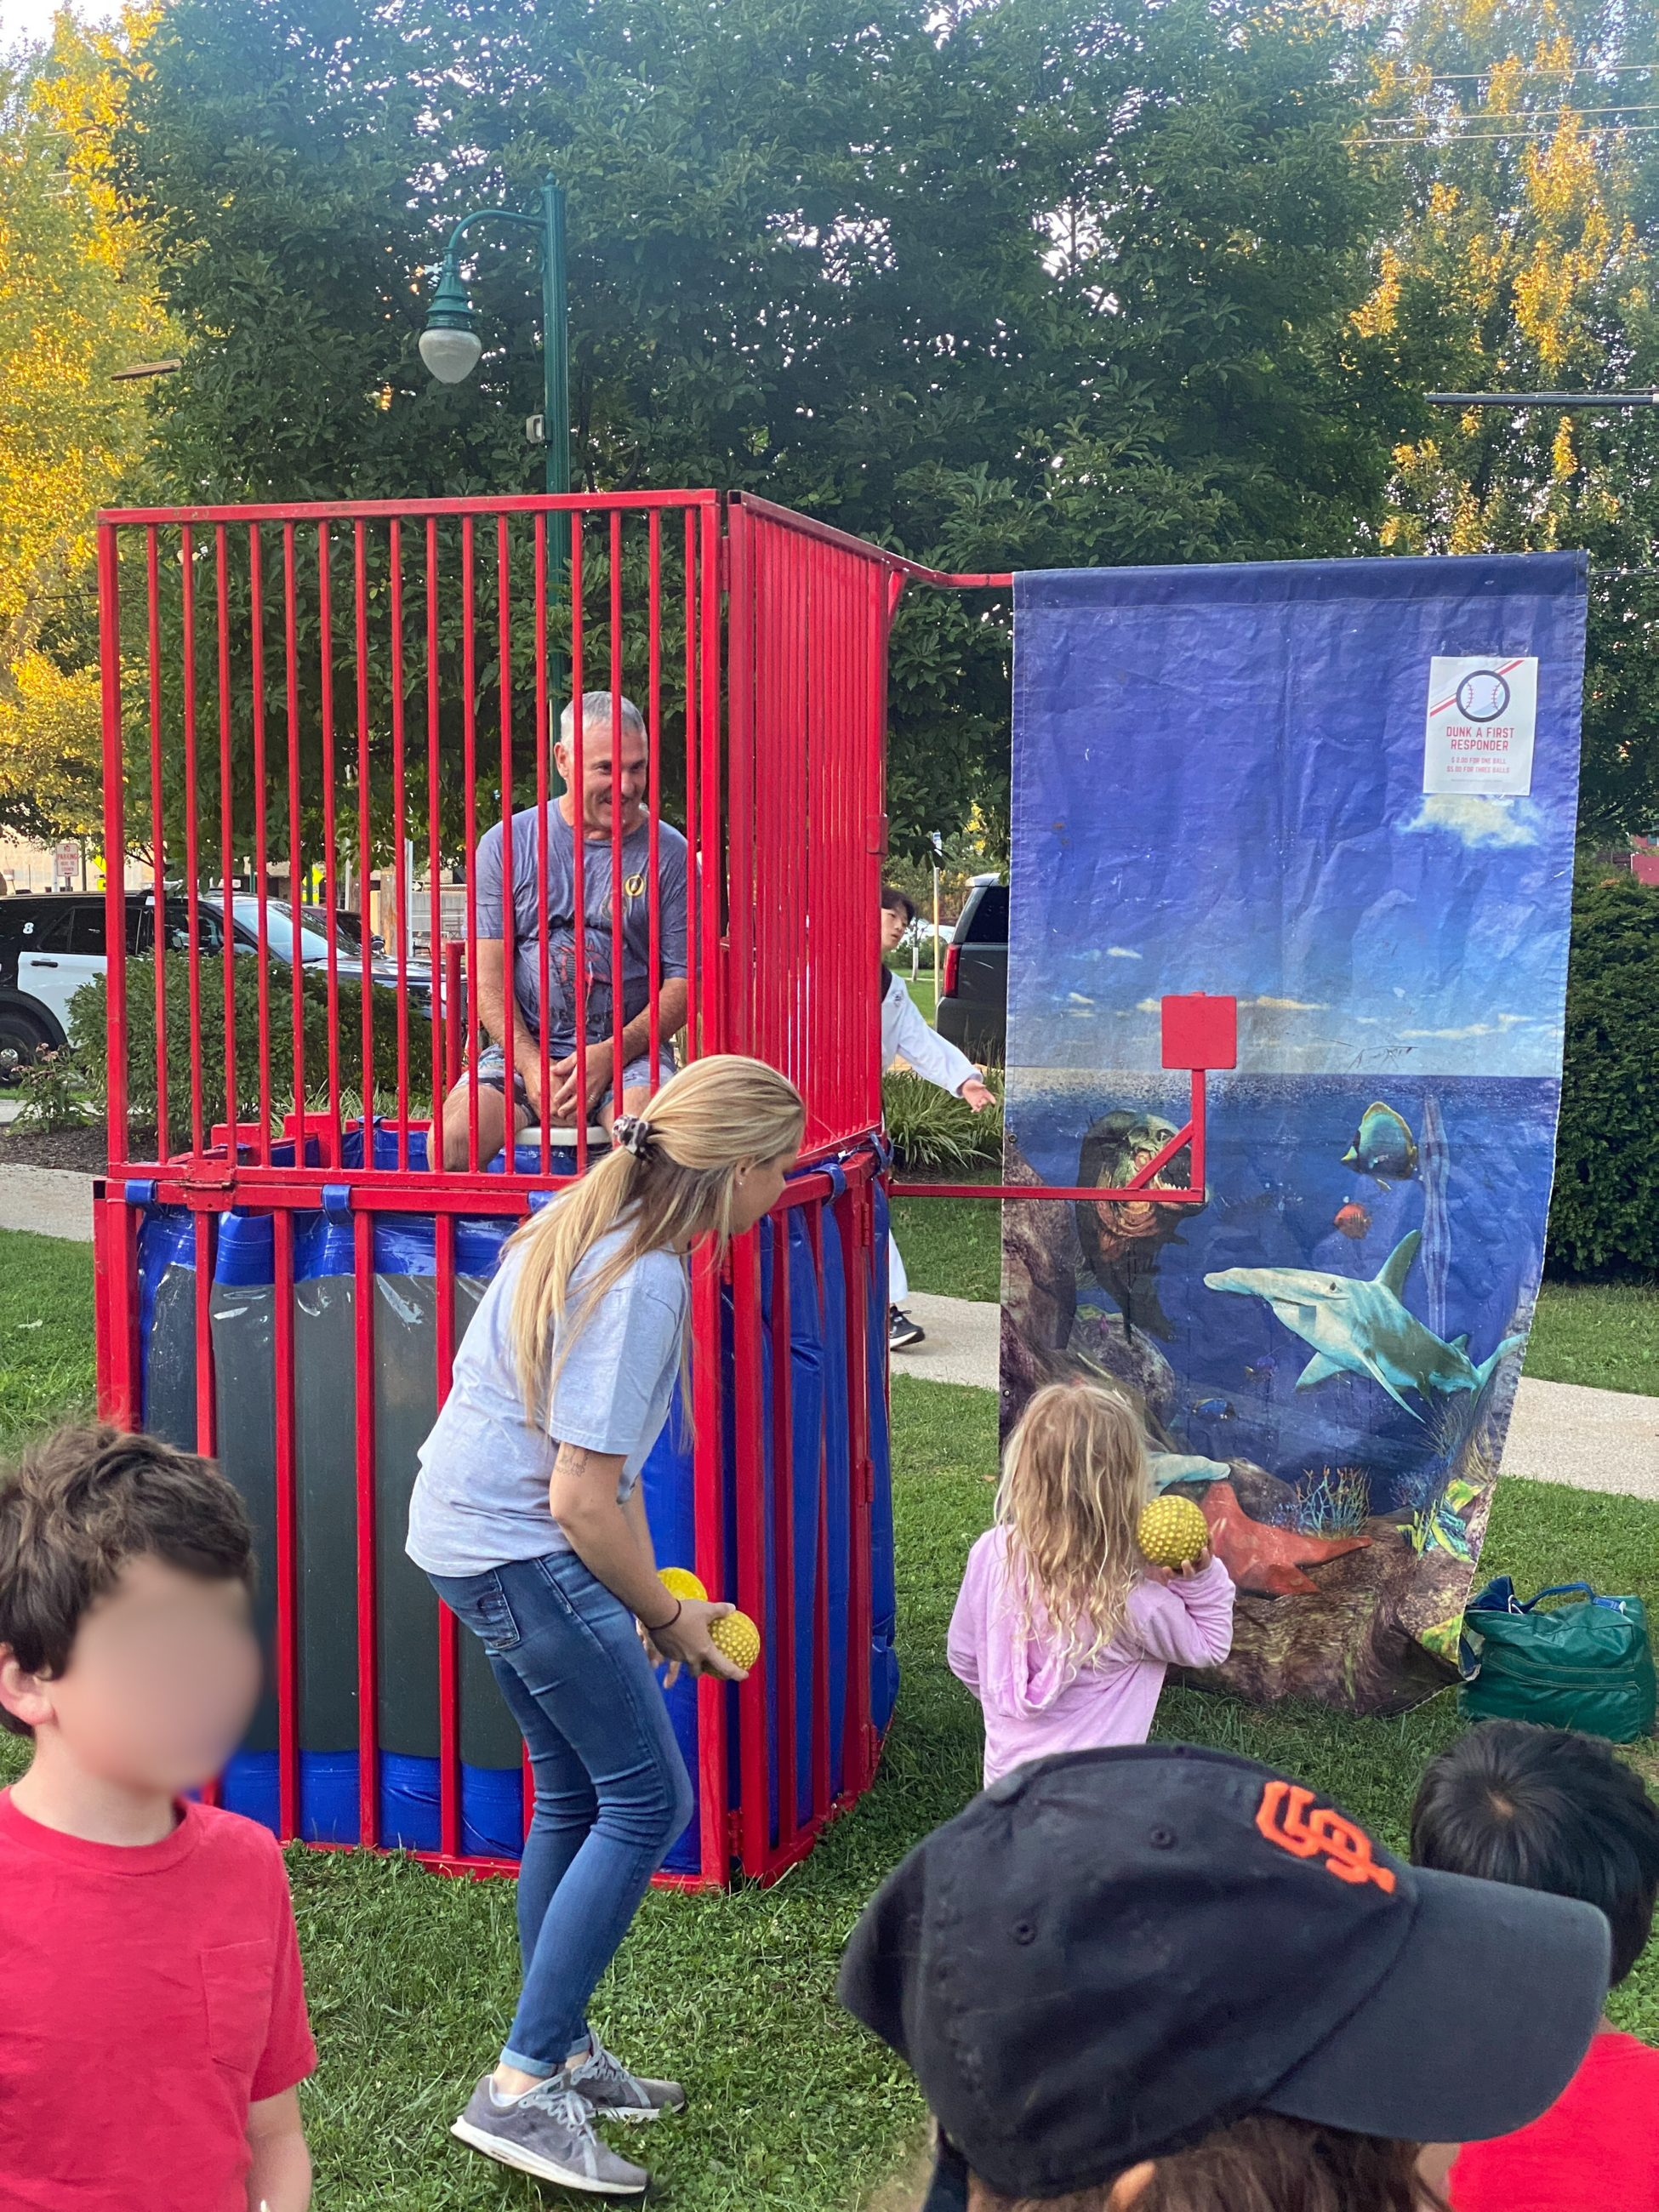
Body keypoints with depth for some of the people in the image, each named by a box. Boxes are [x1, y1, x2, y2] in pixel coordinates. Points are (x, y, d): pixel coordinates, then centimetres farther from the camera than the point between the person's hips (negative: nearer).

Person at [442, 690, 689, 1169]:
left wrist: (612, 1054, -13)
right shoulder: (507, 843, 7)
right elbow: (488, 977, 3)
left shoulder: (667, 852, 5)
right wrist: (532, 1067, -12)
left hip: (630, 1051, -1)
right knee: (452, 1142, -25)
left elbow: (683, 983, 2)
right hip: (522, 1048, 1)